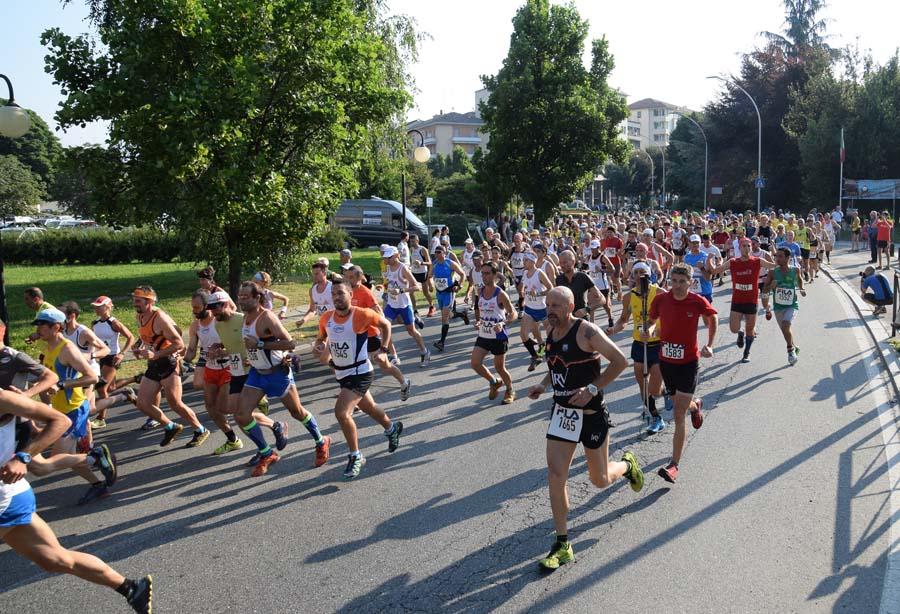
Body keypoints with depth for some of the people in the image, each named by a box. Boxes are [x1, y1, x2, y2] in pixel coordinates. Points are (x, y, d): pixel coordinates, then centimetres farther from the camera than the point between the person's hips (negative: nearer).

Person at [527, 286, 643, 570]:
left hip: (591, 413, -6)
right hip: (561, 411, 6)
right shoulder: (551, 334, 5)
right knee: (555, 476, -4)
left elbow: (620, 361, -16)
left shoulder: (586, 331, -17)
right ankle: (562, 546, 6)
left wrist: (592, 388, -23)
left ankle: (627, 464, 47)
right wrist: (543, 384, 3)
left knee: (600, 480, 10)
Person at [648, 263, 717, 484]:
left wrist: (709, 345, 4)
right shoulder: (661, 299, -7)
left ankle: (674, 465, -5)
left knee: (679, 416, -9)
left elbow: (712, 319, 8)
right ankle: (696, 405, 63)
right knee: (679, 403, 26)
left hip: (689, 362, -4)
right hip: (666, 360, 4)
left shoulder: (698, 302, -13)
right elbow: (651, 320, 8)